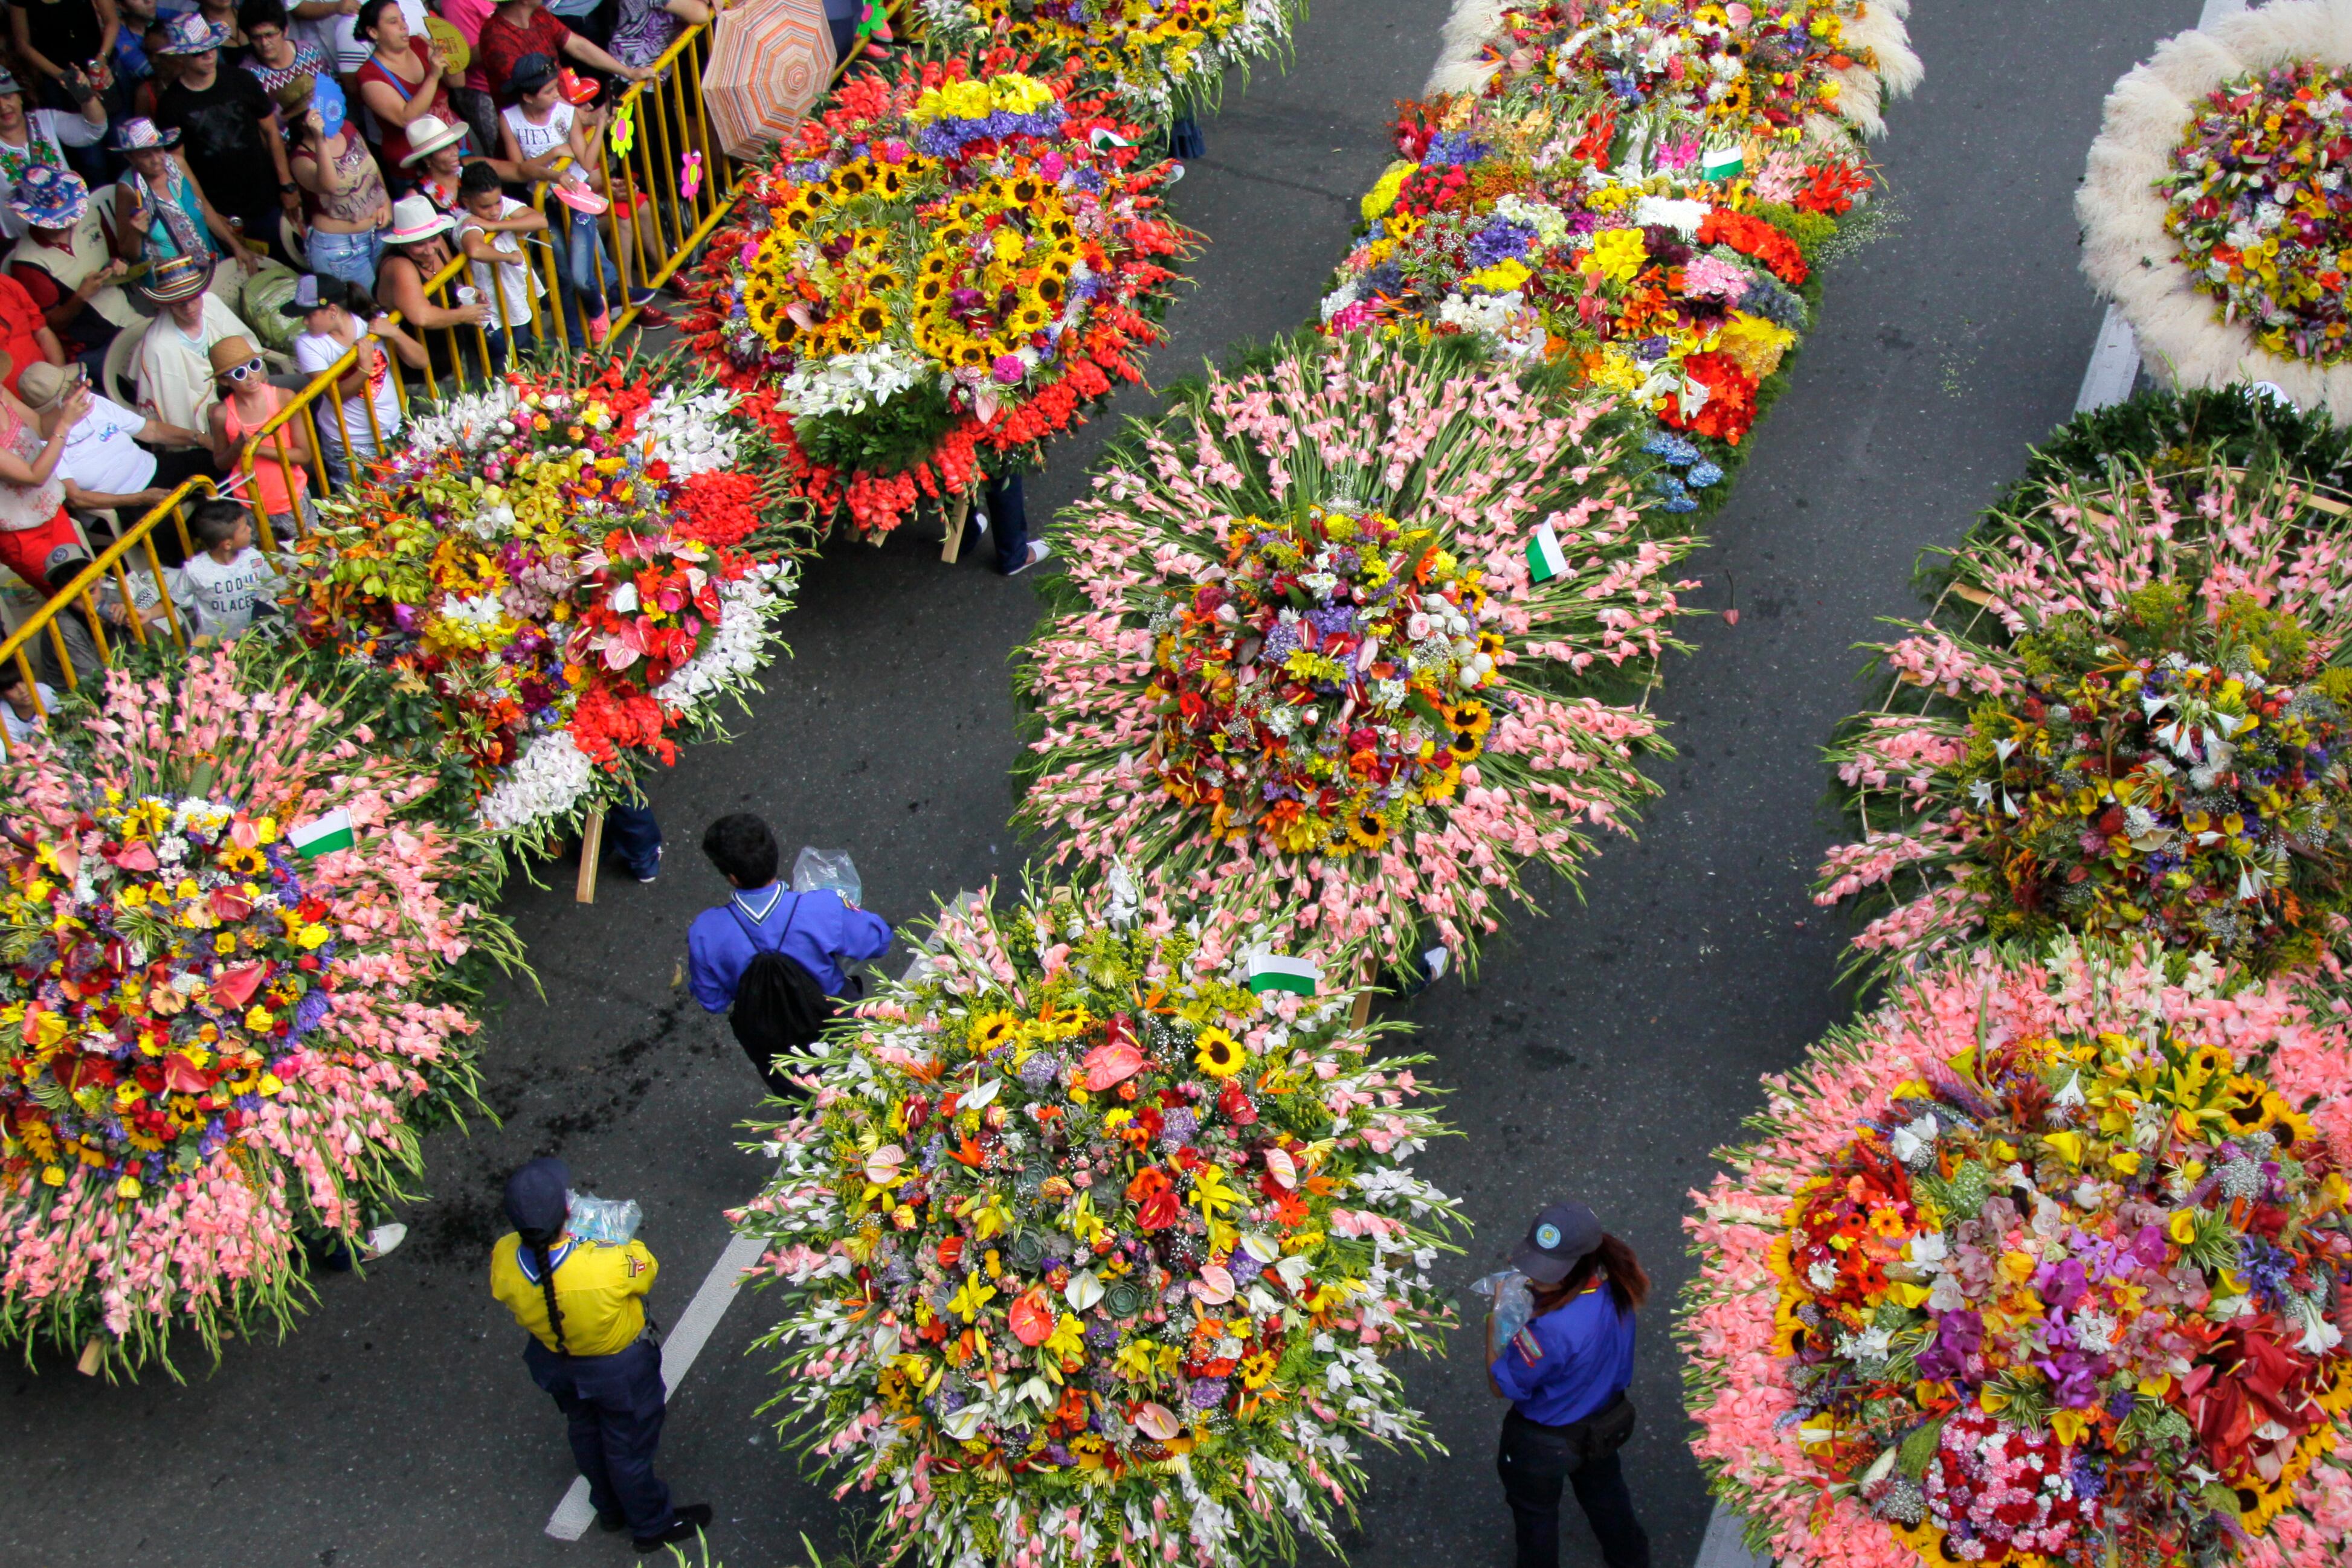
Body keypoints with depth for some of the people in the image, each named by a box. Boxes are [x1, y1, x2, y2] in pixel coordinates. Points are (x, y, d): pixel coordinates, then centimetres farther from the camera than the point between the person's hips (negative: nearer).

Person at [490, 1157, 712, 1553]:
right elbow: (648, 1268, -20)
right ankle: (651, 1525, 48)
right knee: (629, 1445, 22)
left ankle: (610, 1508, 59)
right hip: (617, 1368, -4)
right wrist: (629, 1246, 1)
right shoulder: (610, 1266, -44)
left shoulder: (504, 1260, -32)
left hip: (553, 1364, 4)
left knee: (584, 1431, 32)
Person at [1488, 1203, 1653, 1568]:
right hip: (1606, 1421, 7)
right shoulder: (1616, 1283, -25)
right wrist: (1532, 1291, -14)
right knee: (1603, 1490, 36)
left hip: (1546, 1440, -7)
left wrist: (1495, 1317, -25)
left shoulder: (1552, 1331, -46)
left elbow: (1501, 1386, -29)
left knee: (1535, 1511, 26)